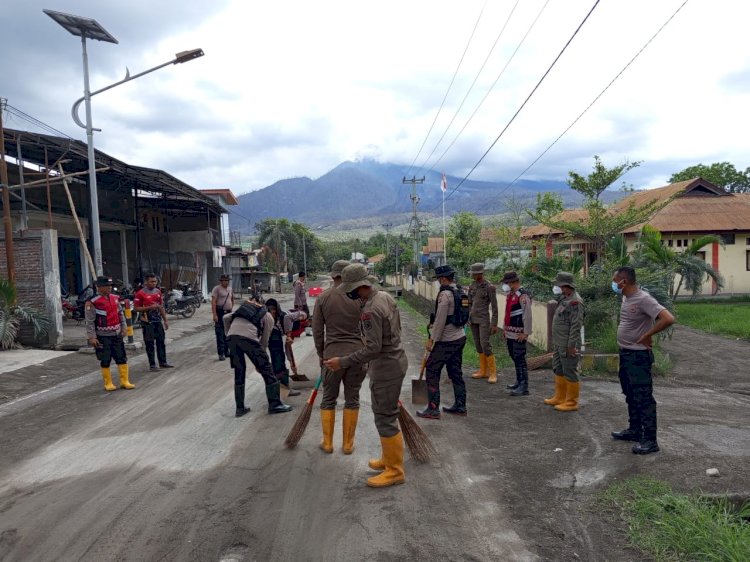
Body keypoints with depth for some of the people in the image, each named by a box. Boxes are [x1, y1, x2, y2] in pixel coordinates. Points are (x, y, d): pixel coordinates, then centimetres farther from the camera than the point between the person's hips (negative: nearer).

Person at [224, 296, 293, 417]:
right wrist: (259, 361, 25)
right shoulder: (268, 317, 20)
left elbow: (225, 318, 20)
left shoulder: (245, 307, 34)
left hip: (232, 335, 5)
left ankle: (240, 408, 23)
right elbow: (264, 341, 17)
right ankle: (275, 404, 13)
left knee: (239, 372, 18)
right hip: (249, 337, -5)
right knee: (266, 369, 9)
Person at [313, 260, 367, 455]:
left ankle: (327, 443, 24)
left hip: (332, 354, 0)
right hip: (357, 353, 0)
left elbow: (317, 330, 0)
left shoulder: (323, 297, -4)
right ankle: (348, 444, 21)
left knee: (328, 399, 15)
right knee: (352, 399, 12)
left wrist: (321, 354, 13)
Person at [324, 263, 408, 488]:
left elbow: (373, 348, -26)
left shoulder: (370, 311, -25)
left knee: (385, 418, 0)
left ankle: (394, 471, 12)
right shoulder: (385, 296, 4)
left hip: (385, 368, -10)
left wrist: (342, 362, -21)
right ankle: (389, 458, 34)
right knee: (386, 413, 20)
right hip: (394, 359, 10)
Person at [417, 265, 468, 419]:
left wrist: (431, 339, -13)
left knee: (432, 371, -1)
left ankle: (433, 409, 1)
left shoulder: (445, 293, -18)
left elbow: (440, 320, -20)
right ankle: (460, 407, 23)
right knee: (456, 372, 16)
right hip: (460, 337, 9)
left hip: (447, 341, -9)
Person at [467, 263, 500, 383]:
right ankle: (483, 371, 18)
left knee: (485, 345, -13)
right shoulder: (472, 286, 7)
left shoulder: (490, 287, -13)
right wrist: (468, 319, 14)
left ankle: (493, 373, -3)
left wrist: (494, 324, -15)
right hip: (473, 318, 7)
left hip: (484, 319, -7)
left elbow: (494, 307, -12)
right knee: (478, 345, 9)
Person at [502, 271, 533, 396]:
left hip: (519, 334, -9)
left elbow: (527, 315, -20)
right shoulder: (510, 294, 13)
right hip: (510, 333, 9)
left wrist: (526, 333, -20)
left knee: (520, 359, -7)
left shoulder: (523, 295, -17)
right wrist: (505, 328, 20)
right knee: (514, 357, 17)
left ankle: (524, 387, -2)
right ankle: (519, 382, 30)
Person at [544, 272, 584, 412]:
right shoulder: (564, 299, 13)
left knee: (570, 374, 0)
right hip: (559, 344, 10)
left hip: (568, 346, -10)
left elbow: (576, 326, -22)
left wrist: (571, 345, -22)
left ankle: (571, 402, 9)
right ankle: (560, 397, 30)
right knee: (558, 371, 18)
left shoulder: (575, 301, -18)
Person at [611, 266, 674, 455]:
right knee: (631, 396, 20)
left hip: (638, 356, -10)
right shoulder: (626, 298, 7)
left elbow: (668, 319, -30)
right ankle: (635, 430, 34)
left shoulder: (643, 299, -21)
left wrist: (647, 335, -20)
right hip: (625, 354, 10)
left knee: (643, 397, -2)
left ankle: (650, 440, 6)